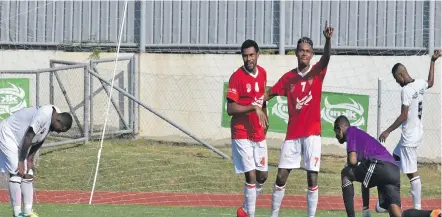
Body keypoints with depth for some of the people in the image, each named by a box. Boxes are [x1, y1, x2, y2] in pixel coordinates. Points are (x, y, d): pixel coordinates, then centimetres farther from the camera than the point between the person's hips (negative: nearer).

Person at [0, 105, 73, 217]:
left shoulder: (53, 117, -4)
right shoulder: (44, 115, -32)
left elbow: (40, 140, 6)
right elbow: (28, 138, -28)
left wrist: (30, 159, 2)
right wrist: (21, 161, -20)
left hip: (20, 142, 9)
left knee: (28, 174, 5)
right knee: (16, 173, -15)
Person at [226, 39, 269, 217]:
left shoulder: (262, 73, 5)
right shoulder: (236, 77, -15)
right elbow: (230, 109, -19)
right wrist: (254, 108, -28)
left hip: (259, 133, 7)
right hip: (242, 134, -7)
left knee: (262, 175, 12)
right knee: (251, 176, -10)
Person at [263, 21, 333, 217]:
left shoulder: (317, 72, 0)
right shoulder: (288, 77, 7)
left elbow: (326, 57, -19)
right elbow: (269, 94, 8)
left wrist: (328, 39, -39)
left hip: (312, 133, -2)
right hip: (292, 134, 2)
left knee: (312, 178, -3)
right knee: (281, 176, 2)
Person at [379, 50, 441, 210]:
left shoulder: (406, 90, -18)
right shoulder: (420, 84, 6)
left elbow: (404, 116, -19)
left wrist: (388, 131, -12)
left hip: (409, 137, -10)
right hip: (417, 133, 10)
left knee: (412, 172, -8)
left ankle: (417, 207, -9)